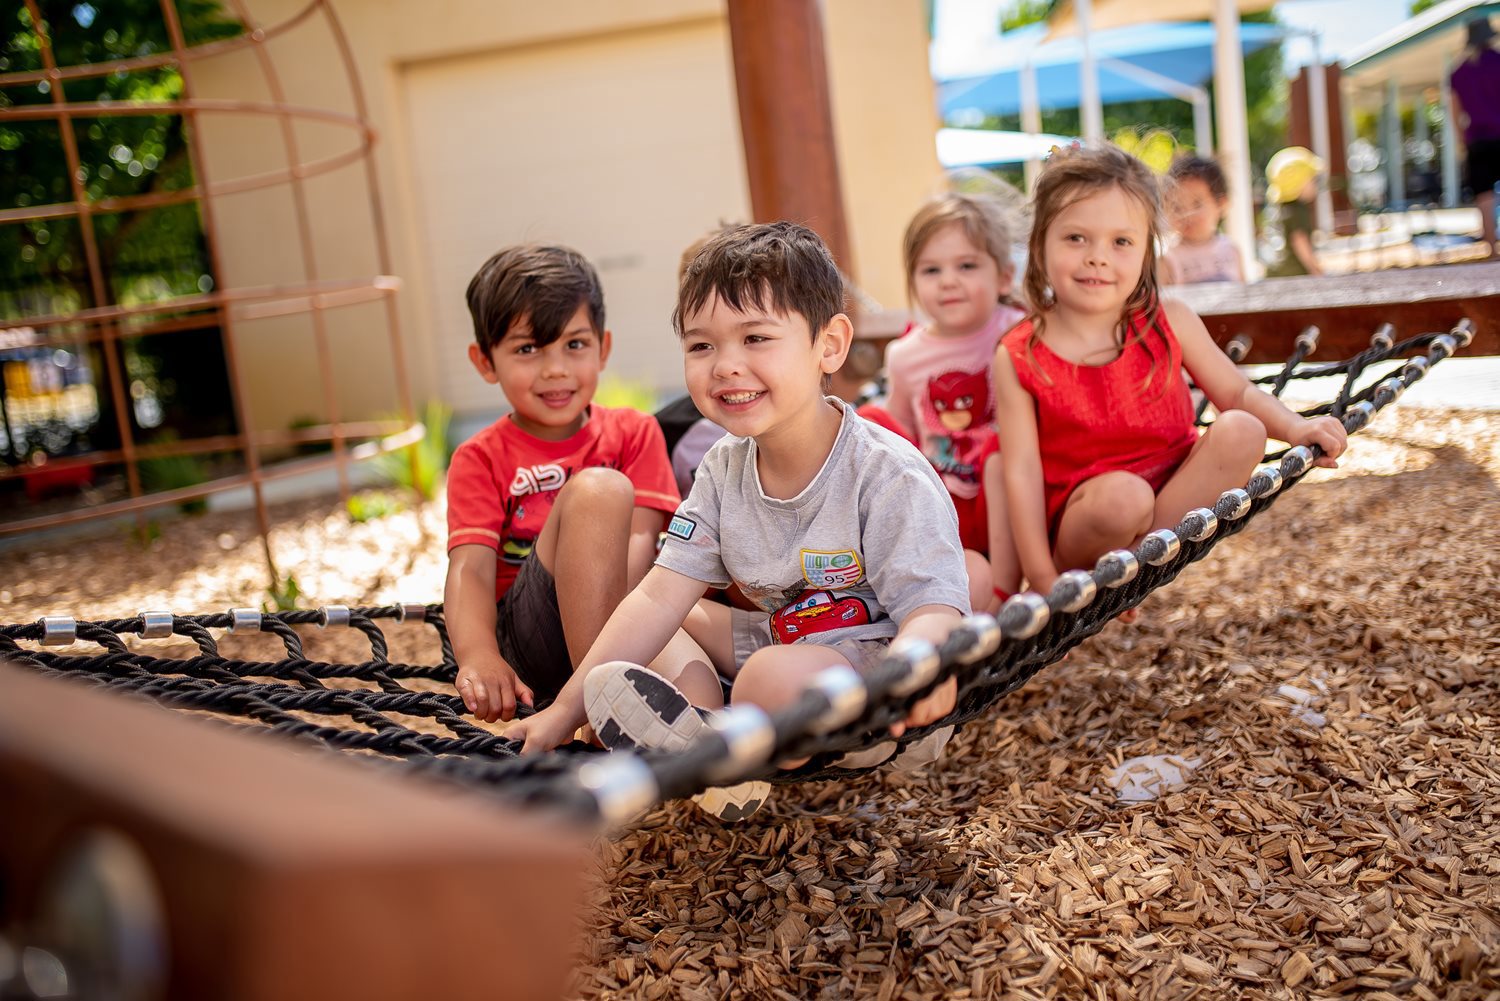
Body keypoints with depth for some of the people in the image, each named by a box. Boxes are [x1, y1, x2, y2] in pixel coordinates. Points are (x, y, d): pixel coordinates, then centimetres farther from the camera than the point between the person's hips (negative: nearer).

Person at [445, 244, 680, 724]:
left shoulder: (633, 433, 12)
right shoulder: (480, 459, 8)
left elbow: (640, 540, -4)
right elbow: (471, 568, -8)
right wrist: (478, 657, -30)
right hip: (524, 644, -2)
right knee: (598, 489, -27)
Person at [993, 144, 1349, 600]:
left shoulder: (1169, 322, 0)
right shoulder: (1018, 357, -8)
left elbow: (1237, 394, 9)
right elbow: (1022, 470, -11)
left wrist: (1295, 428, -12)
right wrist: (1043, 579, -17)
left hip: (1175, 496, 4)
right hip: (1081, 524, -4)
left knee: (1240, 430, -19)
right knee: (1122, 495, -35)